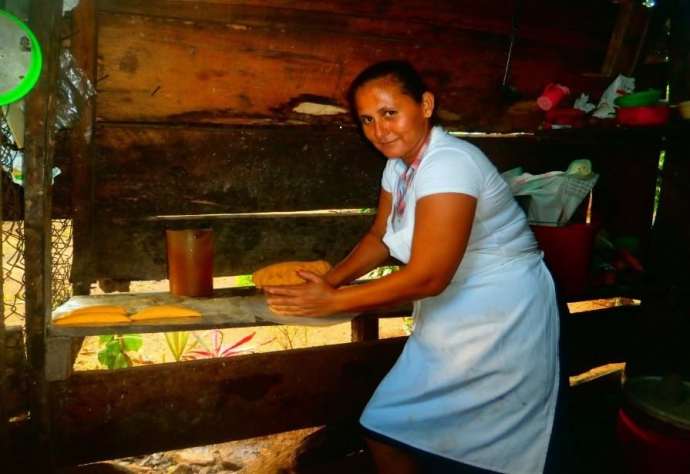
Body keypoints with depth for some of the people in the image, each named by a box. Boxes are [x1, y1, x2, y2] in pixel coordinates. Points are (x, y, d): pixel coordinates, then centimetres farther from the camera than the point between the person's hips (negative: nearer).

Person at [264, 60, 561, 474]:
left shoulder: (448, 164, -23)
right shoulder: (400, 163, 5)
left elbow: (427, 277, -25)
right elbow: (380, 238, 14)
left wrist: (333, 301, -18)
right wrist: (330, 280, -2)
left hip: (501, 322, -8)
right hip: (451, 319, 8)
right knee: (389, 432, 9)